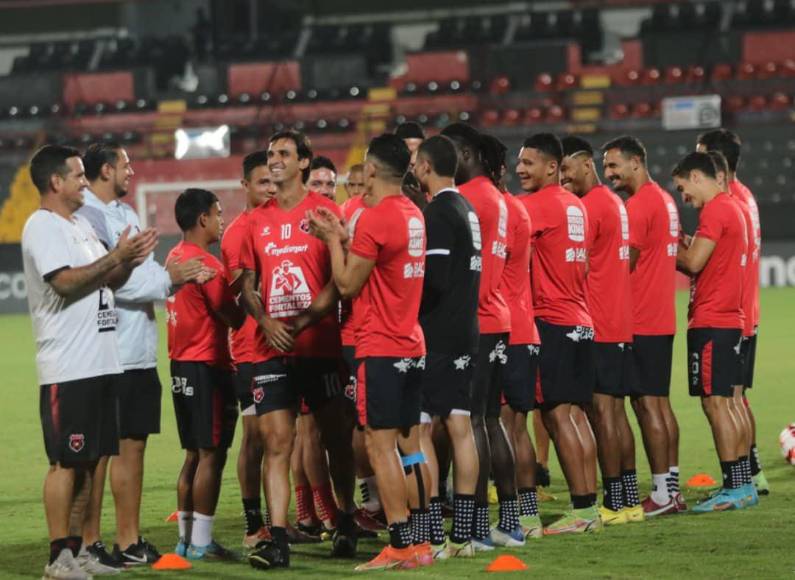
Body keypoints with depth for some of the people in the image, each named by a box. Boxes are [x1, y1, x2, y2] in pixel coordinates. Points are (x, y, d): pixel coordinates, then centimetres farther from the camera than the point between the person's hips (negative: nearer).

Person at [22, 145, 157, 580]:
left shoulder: (81, 225, 19)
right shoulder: (43, 226, -10)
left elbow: (109, 282, 23)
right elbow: (66, 282, -22)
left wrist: (131, 260, 5)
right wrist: (117, 257, -17)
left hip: (100, 362, 9)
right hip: (67, 368, -9)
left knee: (89, 460, 10)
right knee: (65, 461, -8)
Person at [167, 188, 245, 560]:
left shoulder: (175, 257, 12)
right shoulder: (205, 263, -15)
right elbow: (233, 318, -15)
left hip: (181, 365, 9)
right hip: (207, 366, -9)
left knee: (194, 454, 14)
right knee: (211, 455, -5)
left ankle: (185, 538, 16)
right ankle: (201, 543, -6)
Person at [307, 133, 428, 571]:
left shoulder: (374, 219, -15)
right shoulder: (413, 215, 11)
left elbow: (348, 285, -10)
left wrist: (332, 239, 3)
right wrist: (343, 237, 17)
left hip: (380, 350, -9)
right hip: (412, 346, 9)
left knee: (380, 444, -8)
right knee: (410, 444, 11)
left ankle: (400, 544, -11)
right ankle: (422, 541, 11)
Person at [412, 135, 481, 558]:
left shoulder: (436, 214, -15)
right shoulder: (467, 210, 14)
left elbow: (433, 281, -21)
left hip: (435, 336, -9)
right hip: (465, 334, 9)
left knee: (417, 430, -6)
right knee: (460, 427, 9)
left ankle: (433, 537, -8)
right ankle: (462, 534, 12)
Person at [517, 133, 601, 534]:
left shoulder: (540, 204, -12)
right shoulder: (574, 205, 15)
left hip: (552, 321, -9)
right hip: (580, 321, 9)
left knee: (557, 414, -7)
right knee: (572, 413, 11)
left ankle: (581, 509, -9)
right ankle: (588, 505, 13)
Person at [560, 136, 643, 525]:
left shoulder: (590, 206, -13)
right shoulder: (615, 203, 16)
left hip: (597, 328, -9)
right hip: (620, 324, 9)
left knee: (601, 410, -7)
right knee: (615, 410, 12)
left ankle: (614, 503, -7)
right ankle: (630, 500, 14)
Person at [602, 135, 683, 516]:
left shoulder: (638, 206, -14)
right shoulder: (664, 200, 16)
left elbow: (624, 264, -18)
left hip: (641, 323, -10)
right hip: (662, 319, 10)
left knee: (646, 403, -7)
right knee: (660, 402, 12)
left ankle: (661, 495, -7)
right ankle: (671, 489, 15)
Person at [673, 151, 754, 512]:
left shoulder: (715, 211, -13)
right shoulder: (731, 207, 18)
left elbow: (694, 262, -18)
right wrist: (683, 249, 7)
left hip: (711, 323, -10)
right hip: (728, 320, 10)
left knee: (715, 401, -9)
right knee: (723, 403, 12)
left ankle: (735, 487, -10)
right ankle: (741, 484, 13)